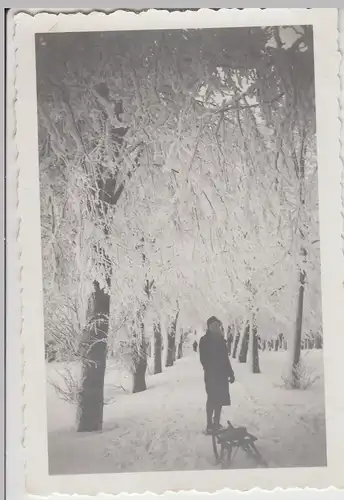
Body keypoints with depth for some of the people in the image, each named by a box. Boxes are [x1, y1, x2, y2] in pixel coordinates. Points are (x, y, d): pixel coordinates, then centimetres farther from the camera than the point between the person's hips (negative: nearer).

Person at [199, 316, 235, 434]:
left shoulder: (220, 340, 12)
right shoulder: (204, 340, -4)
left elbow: (225, 358, 15)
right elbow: (203, 359, -9)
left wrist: (230, 372, 12)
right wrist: (209, 370, -18)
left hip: (222, 374, 6)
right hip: (211, 375, -6)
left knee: (220, 399, 8)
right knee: (212, 399, -7)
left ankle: (216, 423, 19)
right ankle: (209, 425, -2)